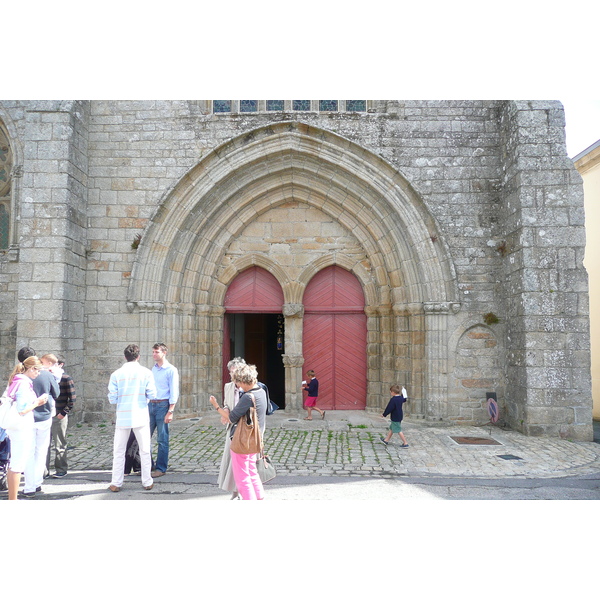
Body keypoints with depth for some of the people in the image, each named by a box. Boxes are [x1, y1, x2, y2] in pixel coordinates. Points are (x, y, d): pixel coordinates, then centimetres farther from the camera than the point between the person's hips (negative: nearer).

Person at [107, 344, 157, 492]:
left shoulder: (116, 374, -2)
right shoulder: (146, 372, -4)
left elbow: (112, 399, -3)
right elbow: (152, 395, -5)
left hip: (123, 417, 1)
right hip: (141, 416, 0)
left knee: (119, 451, 12)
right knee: (145, 450, 10)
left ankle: (116, 483, 14)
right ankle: (147, 482, 15)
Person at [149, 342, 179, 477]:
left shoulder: (171, 370, -6)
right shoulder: (153, 369, 13)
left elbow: (174, 393, -10)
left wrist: (170, 412, -15)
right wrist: (146, 405, 11)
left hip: (163, 405, -6)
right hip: (151, 405, 6)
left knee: (162, 439, 1)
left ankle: (161, 468, 11)